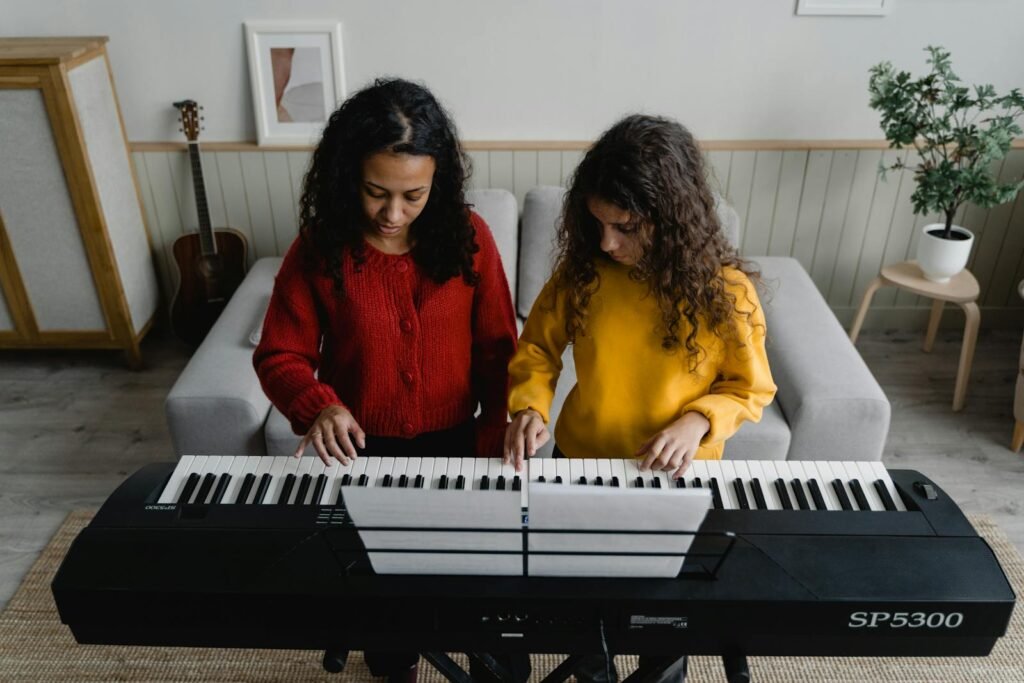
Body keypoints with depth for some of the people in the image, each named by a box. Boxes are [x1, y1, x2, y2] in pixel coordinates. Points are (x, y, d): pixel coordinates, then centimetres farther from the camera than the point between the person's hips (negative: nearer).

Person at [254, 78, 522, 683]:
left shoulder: (468, 236, -13)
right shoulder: (318, 249, -15)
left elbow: (498, 348, -6)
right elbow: (280, 355, -8)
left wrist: (496, 441, -11)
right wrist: (318, 406, -28)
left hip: (454, 441, 1)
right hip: (361, 449, 0)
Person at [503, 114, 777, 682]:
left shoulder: (724, 290, -20)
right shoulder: (581, 268, -15)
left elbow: (750, 388, -8)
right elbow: (537, 346, -3)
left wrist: (698, 420, -26)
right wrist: (529, 407, -21)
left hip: (678, 476, -1)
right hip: (581, 462, 2)